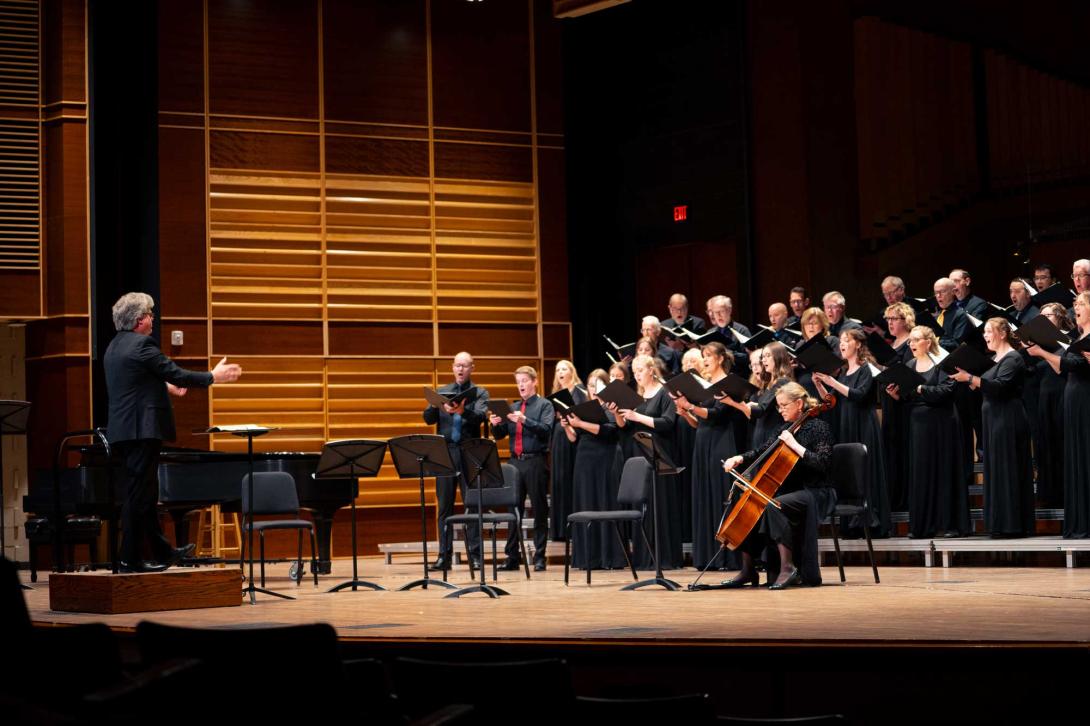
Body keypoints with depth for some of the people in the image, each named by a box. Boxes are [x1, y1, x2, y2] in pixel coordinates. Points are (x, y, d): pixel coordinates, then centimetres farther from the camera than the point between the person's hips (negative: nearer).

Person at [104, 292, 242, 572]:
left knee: (144, 494, 14)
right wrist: (213, 376, -1)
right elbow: (176, 374, -13)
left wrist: (166, 387, 39)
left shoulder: (114, 347, 15)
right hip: (142, 430, -10)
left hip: (123, 431, 10)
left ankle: (162, 551, 21)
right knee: (139, 494, -5)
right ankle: (131, 558, -2)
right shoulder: (141, 344, -14)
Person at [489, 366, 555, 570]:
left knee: (539, 510, 0)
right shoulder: (513, 407, 16)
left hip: (535, 462, -5)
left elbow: (546, 430, -13)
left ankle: (539, 557, 5)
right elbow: (500, 435, 15)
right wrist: (496, 424, -6)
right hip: (515, 461, 5)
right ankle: (512, 557, 9)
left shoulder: (544, 405, 2)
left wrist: (524, 420, -26)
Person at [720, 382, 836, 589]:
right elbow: (762, 451, 15)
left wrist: (794, 444, -22)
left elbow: (822, 463, -21)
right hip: (789, 490, 8)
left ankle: (788, 567, -30)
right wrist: (740, 459, -3)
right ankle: (748, 570, -2)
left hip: (814, 493, -8)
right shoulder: (786, 428, 12)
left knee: (774, 506, -33)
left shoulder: (818, 427, -9)